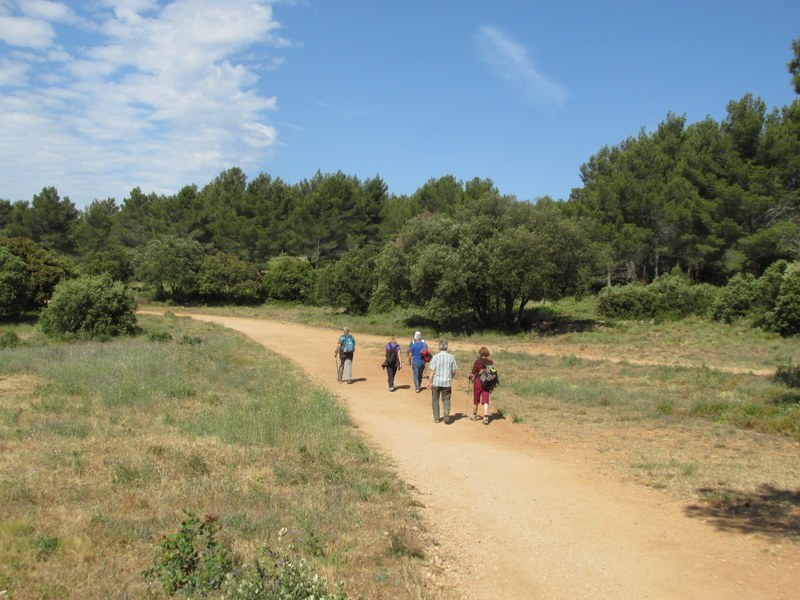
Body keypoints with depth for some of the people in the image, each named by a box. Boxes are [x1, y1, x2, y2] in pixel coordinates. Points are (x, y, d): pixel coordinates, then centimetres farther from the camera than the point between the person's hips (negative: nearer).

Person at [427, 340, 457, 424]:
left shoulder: (436, 357, -8)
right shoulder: (451, 357, -2)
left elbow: (432, 371, -8)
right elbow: (454, 371, 2)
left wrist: (430, 382, 0)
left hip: (436, 382, -1)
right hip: (447, 382, 1)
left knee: (435, 400, 13)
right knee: (446, 399, 10)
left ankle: (436, 418, 17)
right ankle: (447, 414, -13)